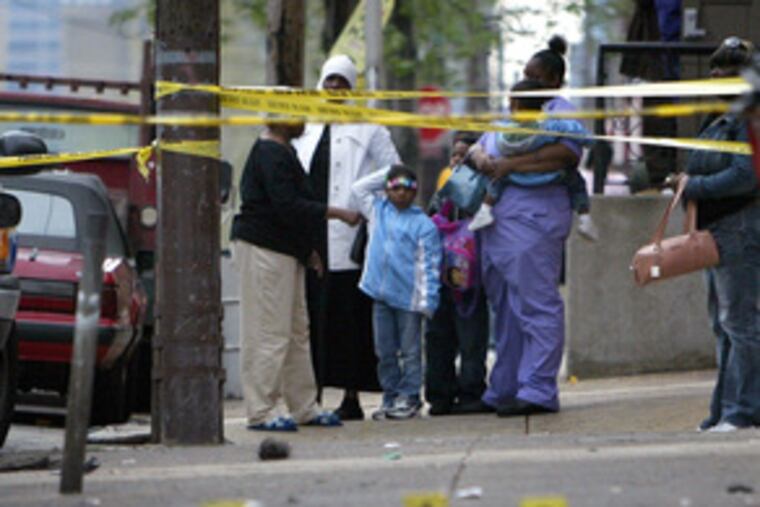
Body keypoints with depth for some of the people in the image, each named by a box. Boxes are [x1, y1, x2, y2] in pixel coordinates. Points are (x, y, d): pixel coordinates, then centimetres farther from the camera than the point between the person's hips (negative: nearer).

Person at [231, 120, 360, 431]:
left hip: (284, 252, 11)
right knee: (269, 334, -9)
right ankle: (260, 413, -6)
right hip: (264, 251, -11)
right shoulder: (271, 155, -17)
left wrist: (306, 249, 22)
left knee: (297, 332, 14)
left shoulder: (281, 152, 17)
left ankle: (304, 407, 20)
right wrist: (336, 213, -18)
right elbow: (288, 207, -24)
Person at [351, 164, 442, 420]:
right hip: (380, 294, 5)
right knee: (385, 351, 9)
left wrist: (426, 301, -12)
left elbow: (428, 264, -6)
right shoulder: (378, 211, 11)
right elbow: (359, 187, 21)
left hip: (408, 298, -5)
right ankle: (391, 396, 16)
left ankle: (408, 397, 7)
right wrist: (386, 173, 12)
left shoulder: (423, 224, -4)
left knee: (409, 350, 2)